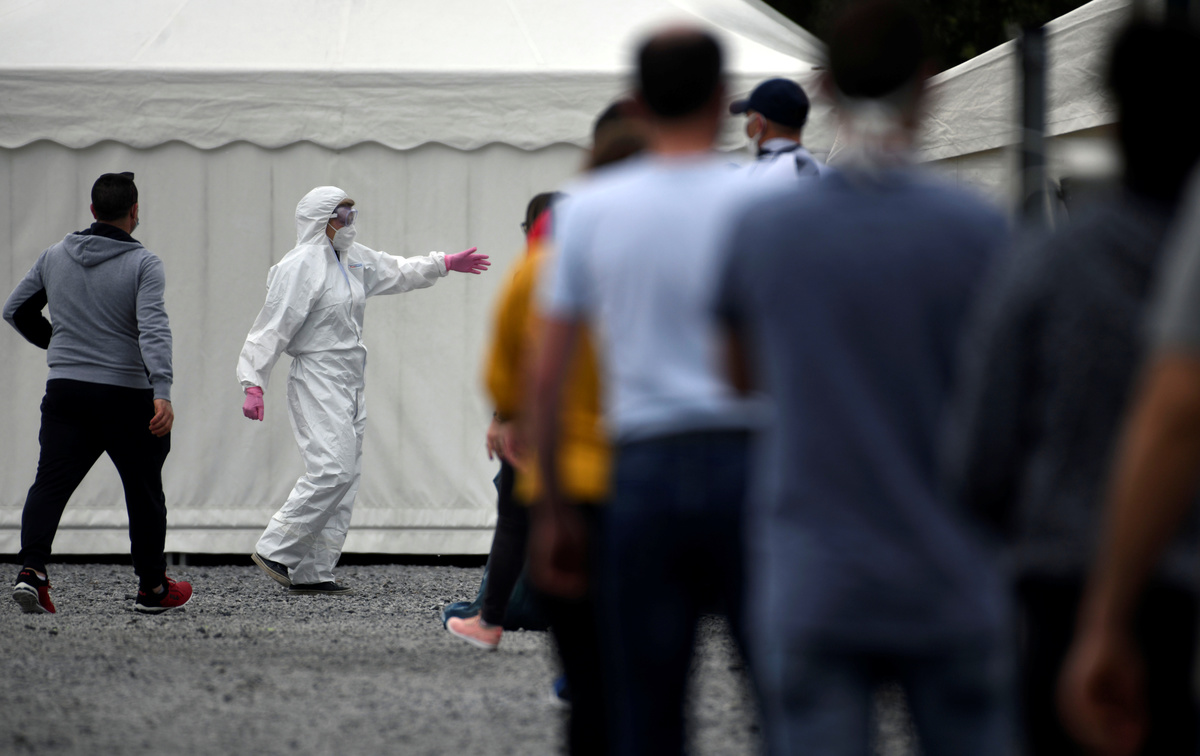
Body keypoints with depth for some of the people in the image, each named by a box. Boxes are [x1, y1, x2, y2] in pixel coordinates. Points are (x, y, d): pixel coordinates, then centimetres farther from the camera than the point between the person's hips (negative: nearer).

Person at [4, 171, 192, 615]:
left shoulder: (55, 257, 8)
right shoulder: (142, 263, -8)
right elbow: (153, 328, -20)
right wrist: (162, 392, -28)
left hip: (65, 391, 3)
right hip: (126, 395, -3)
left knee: (50, 483, 0)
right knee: (144, 490, 11)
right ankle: (153, 589, 20)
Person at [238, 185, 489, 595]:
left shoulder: (353, 259, 14)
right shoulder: (300, 267, -12)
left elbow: (396, 272, 33)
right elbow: (272, 327, -15)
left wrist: (445, 264, 37)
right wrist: (253, 383, -21)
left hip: (349, 383, 9)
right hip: (317, 380, -9)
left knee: (345, 476, 5)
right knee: (331, 469, -20)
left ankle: (313, 573, 5)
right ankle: (274, 550, -12)